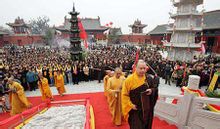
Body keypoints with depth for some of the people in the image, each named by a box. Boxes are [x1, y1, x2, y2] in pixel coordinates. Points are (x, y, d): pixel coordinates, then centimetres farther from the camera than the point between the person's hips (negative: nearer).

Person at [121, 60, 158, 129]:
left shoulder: (149, 78, -2)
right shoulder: (129, 80, -14)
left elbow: (155, 89, 8)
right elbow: (124, 95, -11)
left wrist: (152, 91, -14)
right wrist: (131, 105, -14)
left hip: (147, 109, 4)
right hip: (135, 110, -4)